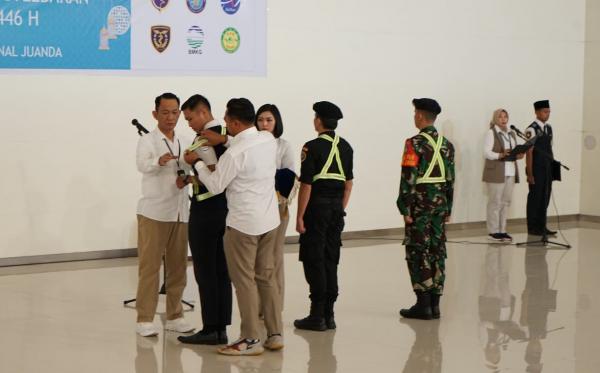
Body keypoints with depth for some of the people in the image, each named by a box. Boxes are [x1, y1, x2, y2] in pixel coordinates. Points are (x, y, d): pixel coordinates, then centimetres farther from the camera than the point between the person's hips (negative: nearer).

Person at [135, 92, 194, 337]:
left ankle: (174, 316, 19)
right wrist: (159, 161, -45)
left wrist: (186, 178, -12)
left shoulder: (184, 143, 12)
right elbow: (142, 165, -24)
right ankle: (144, 319, 2)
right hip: (153, 213, -5)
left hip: (180, 213, 5)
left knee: (178, 266, 9)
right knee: (149, 267, -2)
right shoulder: (147, 141, -5)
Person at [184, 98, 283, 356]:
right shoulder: (269, 140, 1)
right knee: (266, 277, 15)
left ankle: (250, 340, 6)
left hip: (243, 224, -7)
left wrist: (197, 163, 2)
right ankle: (275, 334, 19)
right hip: (269, 220, 7)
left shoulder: (235, 153, -20)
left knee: (244, 281, 2)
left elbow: (215, 186, -12)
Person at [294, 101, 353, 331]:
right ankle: (328, 314, 13)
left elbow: (306, 185, -14)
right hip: (337, 209, 6)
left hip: (317, 208, -6)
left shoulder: (313, 147, -12)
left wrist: (300, 217, -10)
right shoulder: (345, 147, 9)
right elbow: (348, 183, 13)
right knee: (331, 260, 11)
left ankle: (317, 316, -1)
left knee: (314, 261, -1)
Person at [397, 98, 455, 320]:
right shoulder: (446, 144, 10)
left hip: (420, 205, -7)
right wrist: (448, 209, 16)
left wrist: (405, 209, -12)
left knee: (419, 253, -2)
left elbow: (409, 178, -16)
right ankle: (435, 304, 12)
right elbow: (451, 179, 11)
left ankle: (423, 304, -3)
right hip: (440, 203, 7)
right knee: (437, 252, 8)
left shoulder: (415, 143, -12)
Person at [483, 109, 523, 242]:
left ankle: (502, 230, 11)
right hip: (496, 172, -6)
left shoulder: (512, 134, 18)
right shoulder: (491, 133, -3)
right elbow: (486, 152, -11)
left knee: (506, 201, 6)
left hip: (510, 172, 6)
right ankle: (493, 231, -1)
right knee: (495, 202, -5)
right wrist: (500, 155, -25)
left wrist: (518, 155, -2)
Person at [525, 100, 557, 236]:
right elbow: (529, 153, -13)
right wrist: (529, 174, -15)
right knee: (535, 198, 1)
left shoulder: (549, 128, 11)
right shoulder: (532, 130, -12)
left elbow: (549, 149, 15)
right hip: (536, 170, -7)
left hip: (548, 170, 7)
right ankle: (532, 228, 10)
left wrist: (553, 166, 11)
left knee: (545, 198, 10)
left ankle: (542, 226, 19)